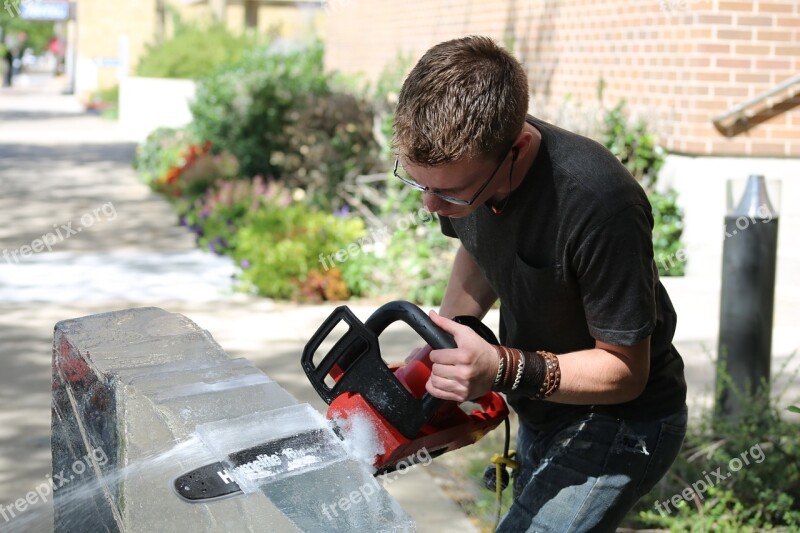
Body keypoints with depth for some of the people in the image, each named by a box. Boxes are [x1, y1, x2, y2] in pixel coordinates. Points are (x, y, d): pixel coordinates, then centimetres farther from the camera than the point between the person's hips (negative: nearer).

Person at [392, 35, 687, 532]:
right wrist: (431, 355, -3)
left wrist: (503, 369, -35)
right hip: (542, 413, 8)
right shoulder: (456, 159, -13)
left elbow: (624, 370, -24)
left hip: (623, 424, -8)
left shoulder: (599, 202, -35)